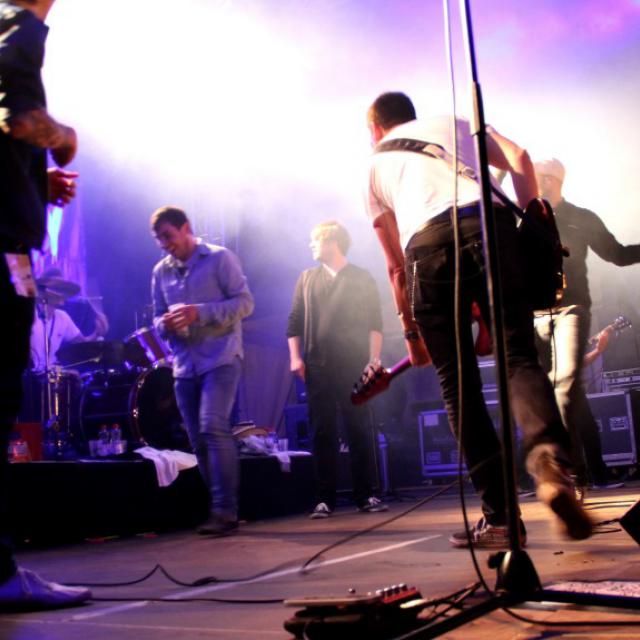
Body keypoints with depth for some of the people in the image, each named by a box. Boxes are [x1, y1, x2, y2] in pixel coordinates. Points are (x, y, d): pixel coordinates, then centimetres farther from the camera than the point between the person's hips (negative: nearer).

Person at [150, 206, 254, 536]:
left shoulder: (220, 258, -2)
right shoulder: (161, 271, 13)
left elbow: (245, 302, -7)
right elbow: (157, 318, 17)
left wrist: (200, 313, -19)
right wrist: (165, 324, -8)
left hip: (220, 358, -6)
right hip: (184, 365, 6)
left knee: (213, 428, -20)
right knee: (198, 441, 5)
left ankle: (225, 509, -15)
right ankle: (222, 510, 15)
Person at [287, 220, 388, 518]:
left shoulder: (362, 279, 8)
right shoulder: (307, 278, 15)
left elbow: (374, 323, 4)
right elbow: (294, 321, 12)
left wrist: (374, 359, -6)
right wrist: (295, 357, 0)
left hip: (353, 366, -2)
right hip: (317, 367, 2)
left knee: (359, 430, -1)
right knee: (322, 433, 0)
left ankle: (365, 496, 5)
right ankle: (324, 499, 2)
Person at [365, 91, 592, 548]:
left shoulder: (375, 165, 30)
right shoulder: (456, 123, 32)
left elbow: (395, 265, 26)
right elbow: (518, 159, 12)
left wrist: (411, 330, 32)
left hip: (428, 246, 0)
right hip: (491, 226, 1)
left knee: (459, 387, 7)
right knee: (519, 357, 2)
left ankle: (499, 517, 5)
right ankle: (550, 461, -27)